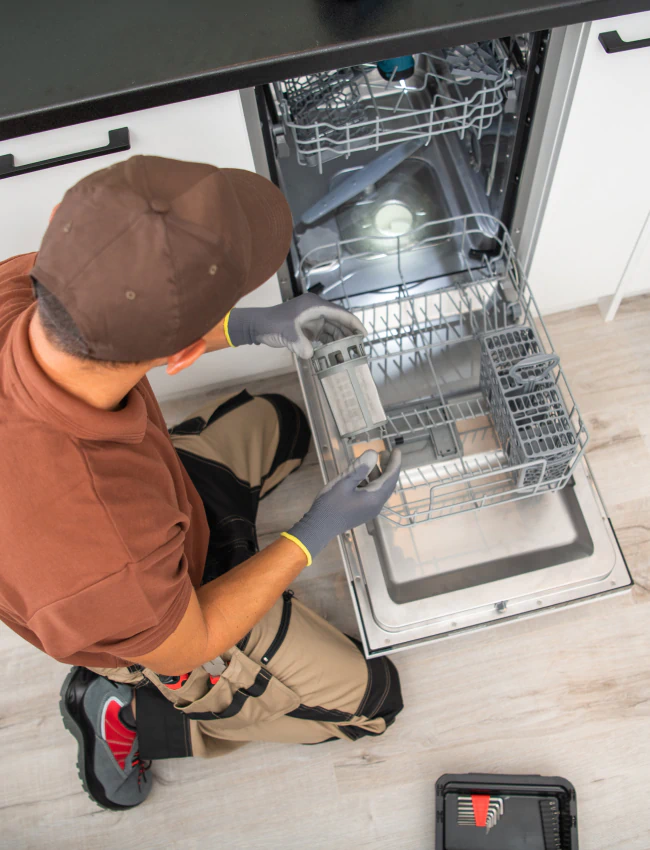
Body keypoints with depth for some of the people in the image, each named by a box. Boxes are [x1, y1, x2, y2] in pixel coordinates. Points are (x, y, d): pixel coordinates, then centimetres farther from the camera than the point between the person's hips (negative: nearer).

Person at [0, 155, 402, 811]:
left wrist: (247, 327, -12)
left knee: (276, 421, 29)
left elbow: (104, 311, -5)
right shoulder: (104, 559, -49)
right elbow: (186, 647, -24)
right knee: (373, 701, 14)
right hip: (178, 612, -6)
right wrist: (317, 532, -16)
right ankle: (130, 713, 11)